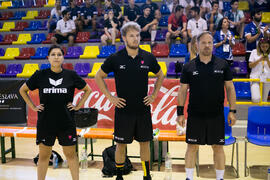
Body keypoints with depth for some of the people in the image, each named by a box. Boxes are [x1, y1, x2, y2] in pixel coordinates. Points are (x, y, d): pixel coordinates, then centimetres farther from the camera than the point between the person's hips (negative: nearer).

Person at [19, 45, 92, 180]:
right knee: (44, 155, 11)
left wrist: (78, 106, 3)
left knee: (71, 154, 9)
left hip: (66, 123, 0)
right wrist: (33, 106, 5)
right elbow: (23, 90, 12)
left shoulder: (71, 75, -2)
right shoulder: (40, 75, -2)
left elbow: (88, 90, 10)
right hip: (45, 122, 0)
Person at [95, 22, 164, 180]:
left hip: (143, 109, 2)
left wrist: (154, 95, 6)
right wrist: (110, 97, -2)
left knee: (145, 143, 11)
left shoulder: (148, 57, 0)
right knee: (121, 144, 8)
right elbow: (99, 77, 5)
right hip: (123, 110, -2)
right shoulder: (115, 59, -6)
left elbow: (160, 75, 16)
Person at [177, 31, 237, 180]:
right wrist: (180, 113, -1)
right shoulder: (188, 67, 0)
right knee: (192, 147, 6)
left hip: (216, 115, 1)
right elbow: (182, 90, 2)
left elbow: (230, 88, 4)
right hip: (195, 116, 0)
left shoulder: (223, 65, 2)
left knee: (218, 147, 9)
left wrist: (232, 111, 0)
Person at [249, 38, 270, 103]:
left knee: (264, 100, 7)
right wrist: (259, 60, -13)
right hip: (255, 77, -2)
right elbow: (250, 66, 0)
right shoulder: (254, 52, 2)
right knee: (256, 99, -19)